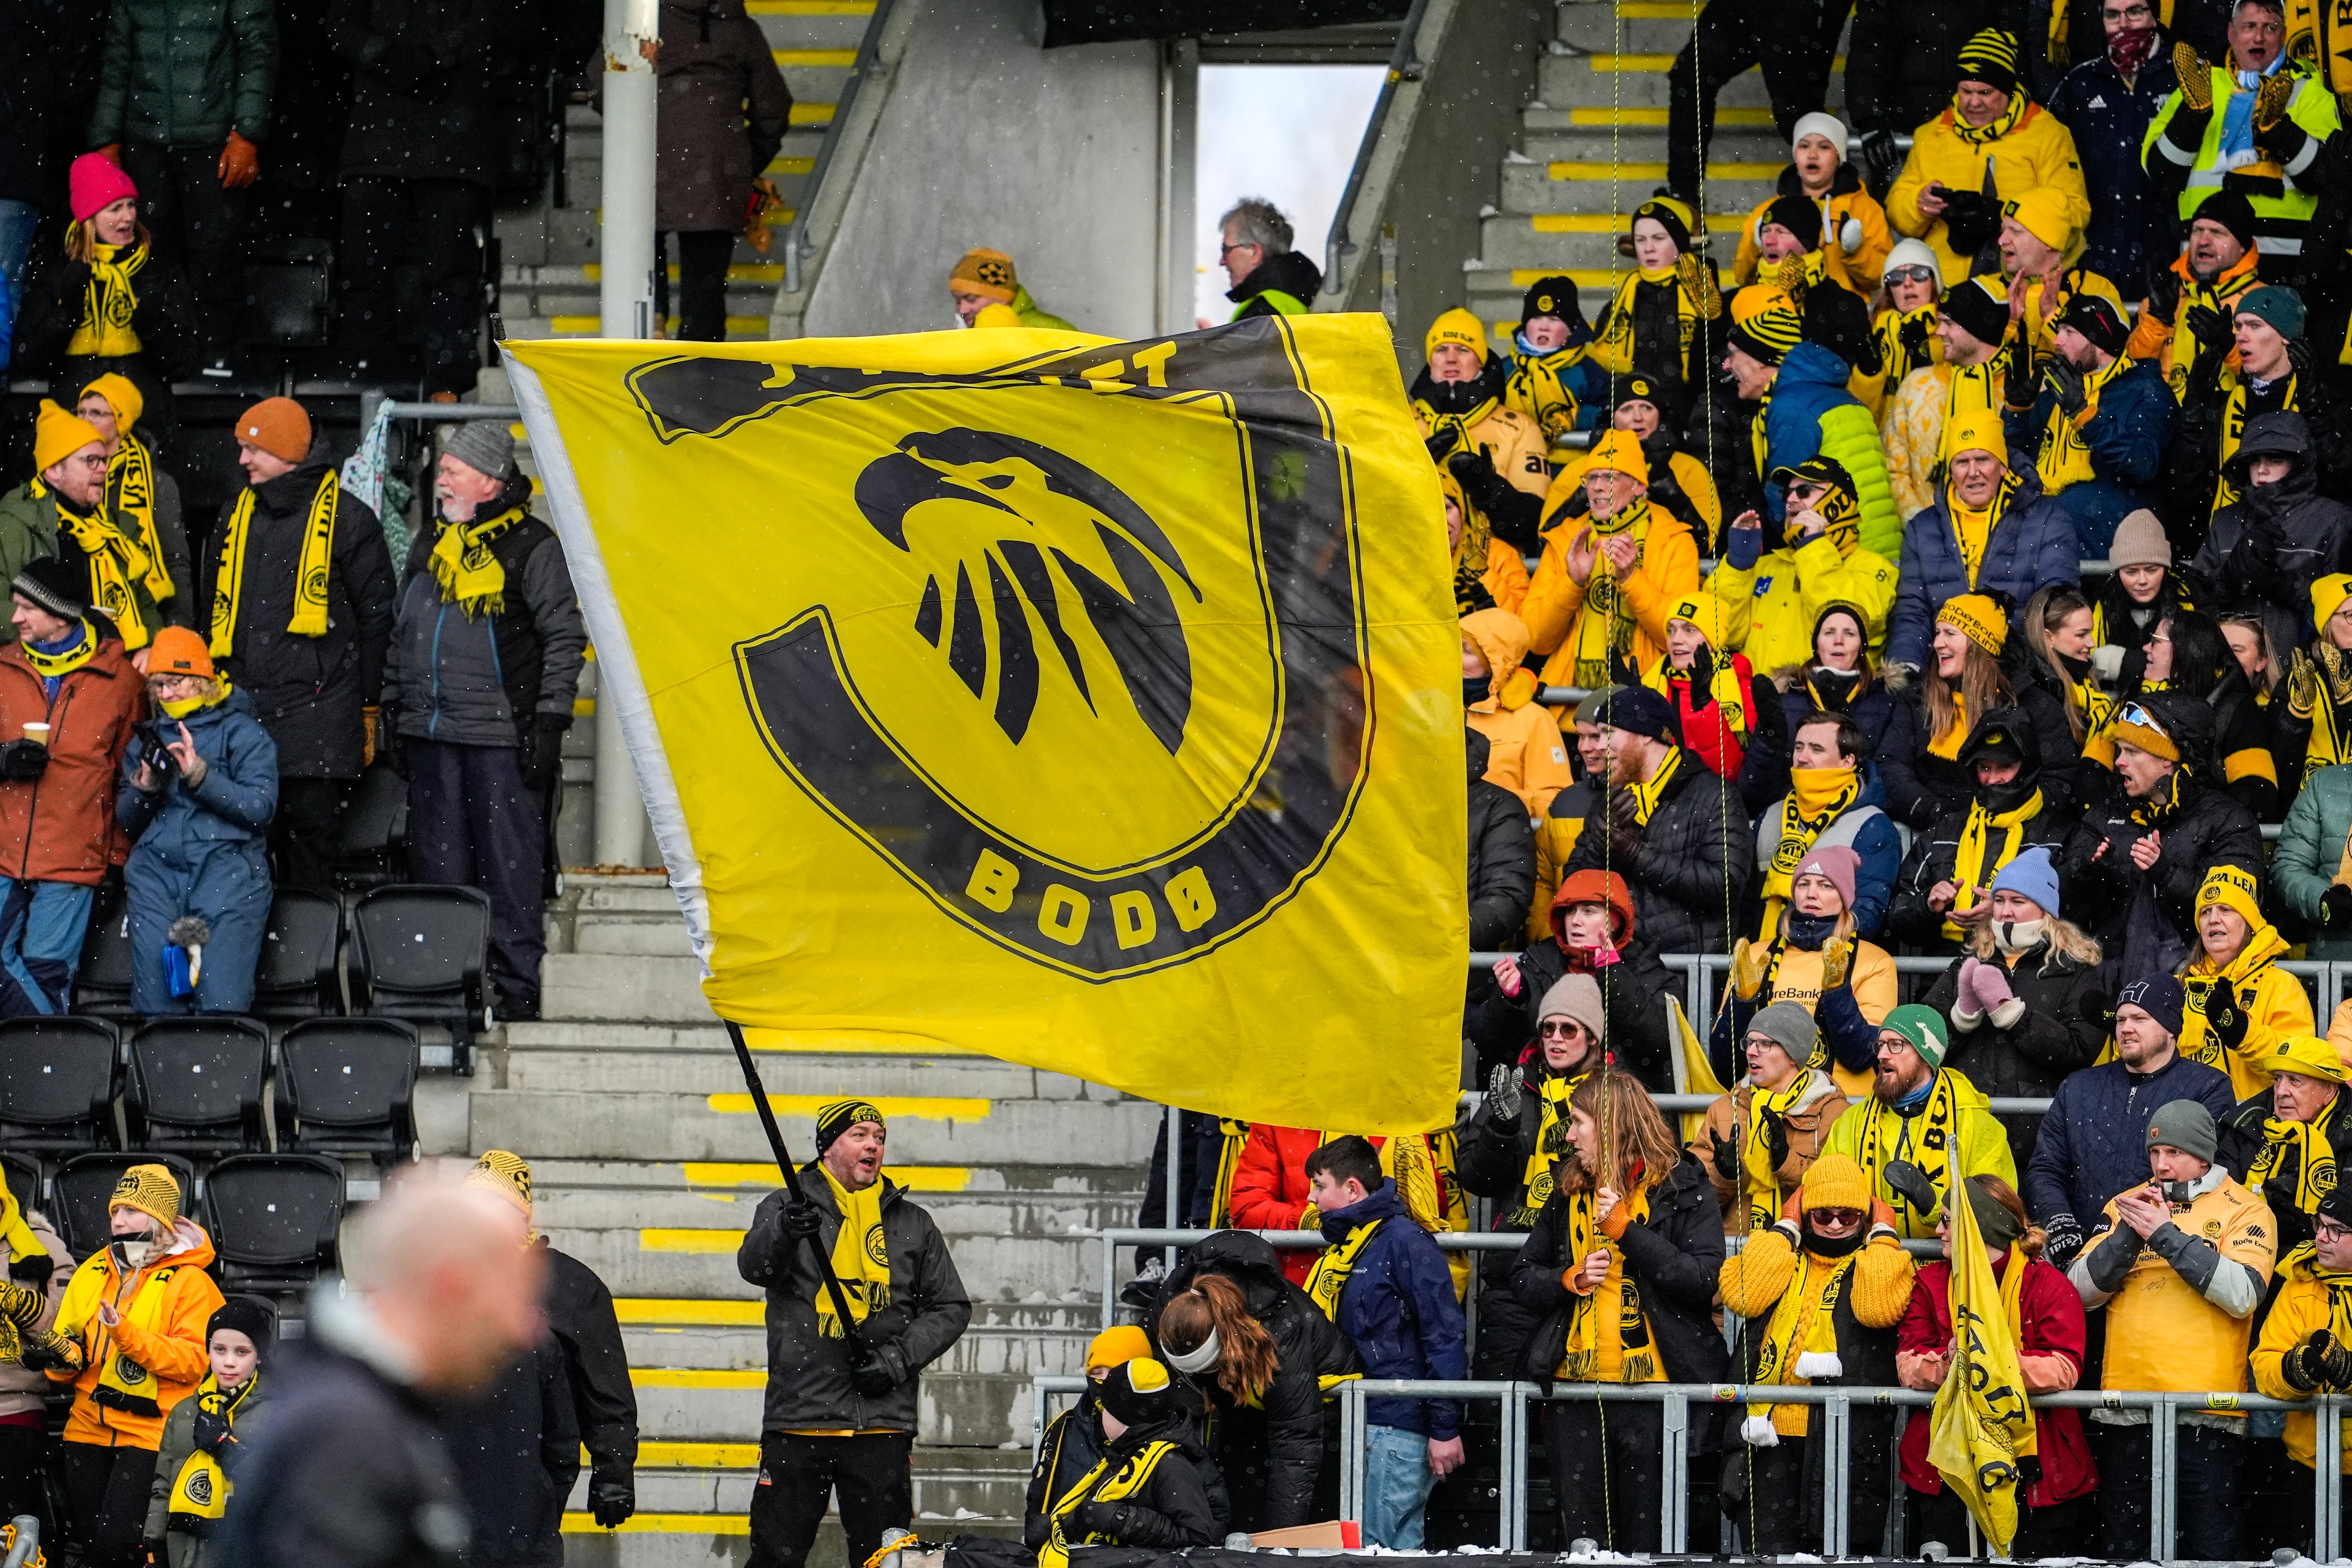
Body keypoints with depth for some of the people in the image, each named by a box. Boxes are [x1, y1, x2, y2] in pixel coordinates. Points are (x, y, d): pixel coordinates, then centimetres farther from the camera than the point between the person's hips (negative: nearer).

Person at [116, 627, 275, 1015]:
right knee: (155, 1001, -10)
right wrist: (143, 789, 1)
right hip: (156, 869, 4)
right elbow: (125, 820, 21)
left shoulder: (242, 733, 9)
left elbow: (260, 808, -4)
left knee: (222, 1000, -17)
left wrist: (200, 776, -12)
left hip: (227, 865, -4)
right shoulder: (146, 740, 24)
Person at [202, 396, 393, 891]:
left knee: (311, 834, -4)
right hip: (243, 708, 5)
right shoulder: (237, 515, 16)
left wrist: (368, 708, -1)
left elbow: (375, 617, 0)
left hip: (318, 715, -5)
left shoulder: (346, 519, -1)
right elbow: (216, 609, 25)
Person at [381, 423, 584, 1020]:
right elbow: (400, 633, 23)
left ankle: (516, 987, 0)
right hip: (431, 735, 7)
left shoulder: (533, 547, -4)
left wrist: (550, 722, -11)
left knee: (510, 867, -4)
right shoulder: (432, 546, 17)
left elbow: (564, 638, -6)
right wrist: (392, 711, 17)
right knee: (437, 864, 9)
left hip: (503, 737, -7)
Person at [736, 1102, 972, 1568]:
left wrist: (898, 1358, -4)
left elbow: (951, 1308, 14)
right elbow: (754, 1265, -14)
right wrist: (784, 1232, -38)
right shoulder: (786, 1209, 6)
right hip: (798, 1420, -2)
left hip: (883, 1423, 2)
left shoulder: (913, 1224, 13)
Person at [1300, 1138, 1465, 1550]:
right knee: (1400, 1545, 8)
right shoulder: (1342, 1249, 18)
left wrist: (1446, 1429, -17)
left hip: (1400, 1429, -9)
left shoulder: (1404, 1242, -10)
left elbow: (1444, 1337, -15)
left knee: (1377, 1547, -12)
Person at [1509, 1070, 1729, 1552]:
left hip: (1653, 1386, -4)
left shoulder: (1681, 1187, 0)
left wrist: (1626, 1231, -14)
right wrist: (1569, 1278, -5)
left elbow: (1704, 1280, -12)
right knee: (1580, 1535, 4)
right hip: (1574, 1386, 4)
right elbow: (1523, 1277, 15)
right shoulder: (1569, 1192, 15)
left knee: (1645, 1534, -1)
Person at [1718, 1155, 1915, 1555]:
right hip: (1773, 1431, 3)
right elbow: (1742, 1294, -3)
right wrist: (1785, 1229, 4)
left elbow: (1879, 1307, -14)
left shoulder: (1882, 1262, 9)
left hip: (1847, 1431, -3)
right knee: (1771, 1549, 2)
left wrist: (1882, 1235, -2)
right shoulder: (1783, 1258, 18)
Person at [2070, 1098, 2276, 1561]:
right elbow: (2082, 1290, 5)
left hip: (2206, 1414, -4)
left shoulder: (2245, 1210, 3)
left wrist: (2166, 1235, -14)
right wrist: (2129, 1234, -10)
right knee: (2121, 1552, 7)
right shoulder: (2125, 1206, 14)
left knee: (2209, 1552, -3)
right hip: (2125, 1408, 4)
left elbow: (2243, 1295, -14)